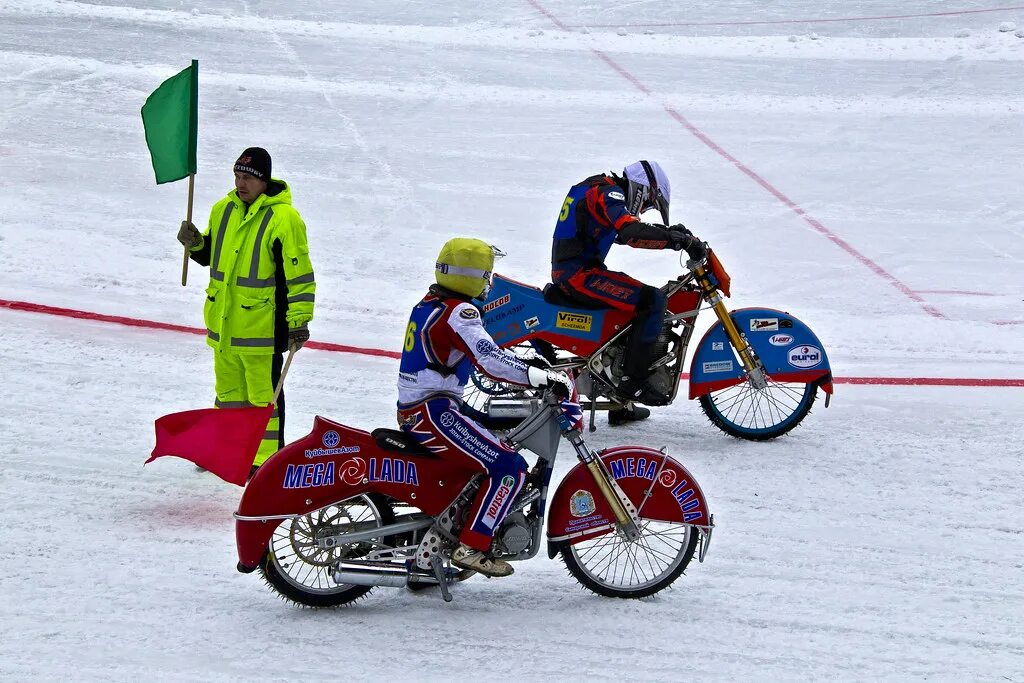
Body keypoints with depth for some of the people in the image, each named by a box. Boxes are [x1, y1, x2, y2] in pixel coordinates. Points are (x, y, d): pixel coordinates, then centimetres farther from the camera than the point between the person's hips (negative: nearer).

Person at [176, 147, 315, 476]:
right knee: (228, 390, 19)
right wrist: (195, 243, -1)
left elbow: (299, 274, -14)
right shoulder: (223, 210, 8)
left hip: (262, 323, -7)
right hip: (223, 322, 7)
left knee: (263, 394, 0)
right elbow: (210, 255, 22)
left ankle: (267, 459, 8)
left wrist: (299, 321, -16)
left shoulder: (283, 218, -14)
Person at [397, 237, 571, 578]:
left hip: (412, 410, 11)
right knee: (510, 467, -14)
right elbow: (491, 361, -28)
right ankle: (471, 547, -17)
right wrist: (545, 377, -29)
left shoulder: (429, 304, 16)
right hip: (433, 412, -11)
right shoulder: (458, 312, -15)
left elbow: (480, 349, 25)